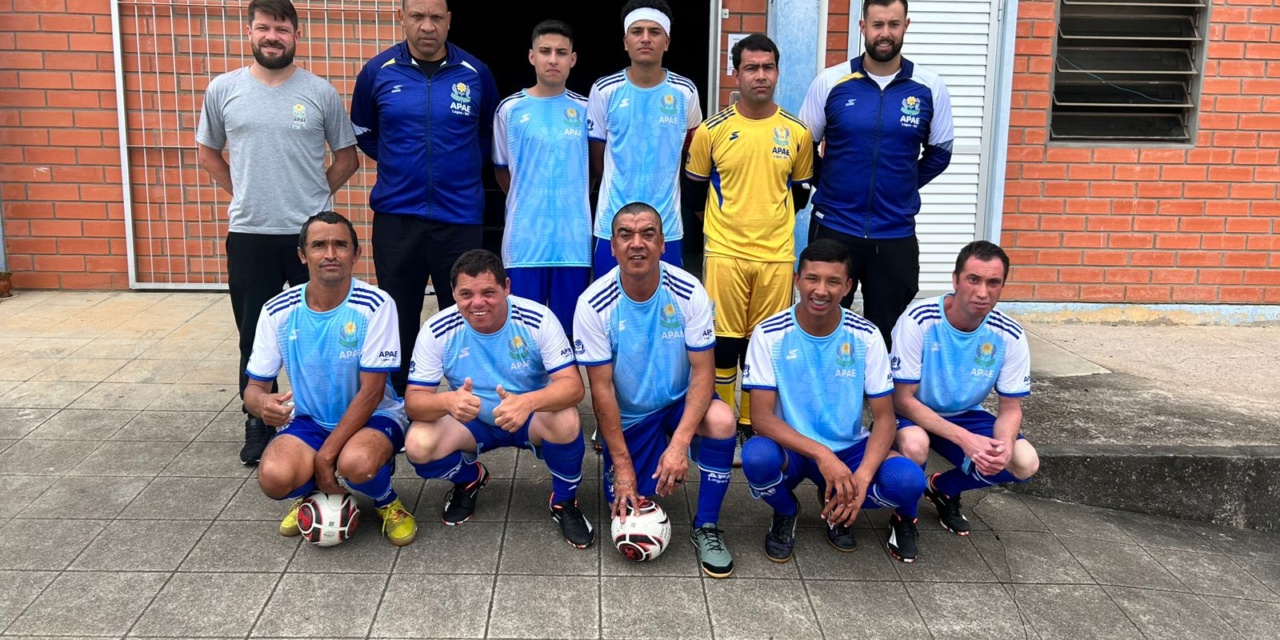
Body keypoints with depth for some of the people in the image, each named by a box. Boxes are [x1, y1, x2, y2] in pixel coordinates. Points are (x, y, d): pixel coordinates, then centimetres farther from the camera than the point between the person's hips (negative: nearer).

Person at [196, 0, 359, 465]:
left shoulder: (321, 92, 0)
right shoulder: (223, 89, 3)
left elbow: (347, 157, 7)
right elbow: (208, 152, 14)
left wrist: (314, 195, 1)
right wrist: (241, 194, 6)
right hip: (249, 234, 1)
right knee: (254, 335, 9)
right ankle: (257, 421, 24)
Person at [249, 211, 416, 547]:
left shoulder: (375, 305, -18)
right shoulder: (278, 311, -8)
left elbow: (372, 392, -18)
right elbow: (254, 386, -4)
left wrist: (326, 455, -20)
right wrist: (262, 402, -30)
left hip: (373, 417, -3)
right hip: (308, 420, 3)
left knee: (356, 463, -37)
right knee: (274, 476, -28)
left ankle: (388, 502, 1)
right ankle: (310, 493, 11)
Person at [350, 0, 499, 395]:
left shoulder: (475, 73, 0)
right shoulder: (377, 72, 1)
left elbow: (491, 132, 18)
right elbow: (362, 132, 17)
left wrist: (464, 166, 9)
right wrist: (397, 162, 9)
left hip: (460, 217, 0)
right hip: (396, 216, 1)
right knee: (398, 318, 9)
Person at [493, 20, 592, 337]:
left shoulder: (585, 109, 4)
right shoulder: (510, 109, 2)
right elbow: (502, 171, 12)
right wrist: (527, 201, 11)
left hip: (574, 237, 1)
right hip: (524, 237, -1)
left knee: (569, 327, 8)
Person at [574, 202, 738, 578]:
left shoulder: (688, 292, -17)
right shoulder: (594, 304, -19)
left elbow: (703, 370, -17)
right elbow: (602, 388, -15)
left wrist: (680, 443, -29)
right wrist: (622, 466, -17)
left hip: (680, 402, 0)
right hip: (628, 416, 0)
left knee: (721, 420, -31)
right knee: (628, 504, -9)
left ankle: (706, 527, -10)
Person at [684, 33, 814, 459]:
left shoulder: (797, 133, 3)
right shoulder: (712, 130, -3)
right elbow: (694, 188, 8)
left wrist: (771, 218, 12)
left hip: (776, 254, 2)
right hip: (725, 252, -2)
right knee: (723, 341, 2)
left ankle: (753, 422, 23)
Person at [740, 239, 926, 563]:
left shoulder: (866, 337, -9)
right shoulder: (769, 335, -14)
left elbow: (884, 418, -8)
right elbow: (761, 416, -18)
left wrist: (862, 477, -26)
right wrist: (821, 454, -32)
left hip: (848, 449, 1)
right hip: (791, 448, 0)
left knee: (908, 480, -28)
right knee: (757, 457, -35)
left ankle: (837, 506, 7)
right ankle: (785, 512, 1)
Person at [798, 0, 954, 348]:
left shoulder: (930, 88, -1)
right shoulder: (830, 82, -4)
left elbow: (939, 153, 11)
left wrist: (902, 188, 6)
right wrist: (831, 188, 5)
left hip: (896, 234, 1)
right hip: (834, 227, -1)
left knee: (887, 333, 11)